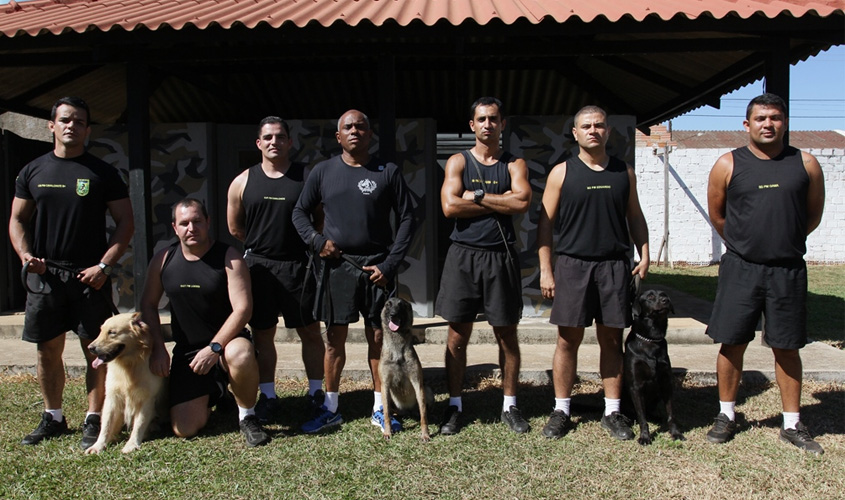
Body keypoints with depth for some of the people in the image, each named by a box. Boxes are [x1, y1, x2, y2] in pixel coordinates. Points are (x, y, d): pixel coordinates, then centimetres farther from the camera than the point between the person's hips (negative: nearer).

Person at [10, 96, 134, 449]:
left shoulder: (102, 173, 1)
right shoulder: (33, 171, 10)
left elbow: (125, 222, -1)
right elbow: (17, 220, 14)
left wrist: (104, 265, -11)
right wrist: (25, 254, -6)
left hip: (90, 275, -3)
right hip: (44, 273, 3)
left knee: (95, 349, -1)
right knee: (47, 348, 10)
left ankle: (93, 421, 10)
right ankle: (53, 417, 26)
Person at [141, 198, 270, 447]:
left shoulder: (229, 257, -10)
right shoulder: (162, 261, 2)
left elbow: (242, 307, -17)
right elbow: (148, 305, 11)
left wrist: (214, 348, -24)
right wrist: (158, 348, -1)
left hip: (226, 342, -3)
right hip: (186, 351, 4)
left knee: (241, 354, -42)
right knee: (184, 429, -6)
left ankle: (247, 416, -12)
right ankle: (214, 393, 29)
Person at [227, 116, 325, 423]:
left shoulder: (308, 177, -1)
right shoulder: (243, 182, 5)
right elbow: (235, 228, 14)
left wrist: (312, 247, -2)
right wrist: (262, 245, 12)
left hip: (298, 266, -2)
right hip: (259, 267, 2)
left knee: (310, 331, 5)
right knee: (262, 333, 9)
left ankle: (316, 392, 20)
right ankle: (267, 396, 22)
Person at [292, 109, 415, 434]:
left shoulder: (388, 172, 3)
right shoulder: (323, 172, 7)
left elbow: (406, 218, 2)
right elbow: (300, 212, 13)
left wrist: (390, 264, -6)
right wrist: (316, 241, -5)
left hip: (377, 267, -1)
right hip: (338, 265, 1)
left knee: (378, 337, 5)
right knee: (335, 337, 6)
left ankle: (380, 409, 18)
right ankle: (330, 409, 18)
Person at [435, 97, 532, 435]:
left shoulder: (514, 164, 8)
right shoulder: (458, 162, 7)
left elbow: (522, 203, -12)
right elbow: (450, 207, -10)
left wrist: (476, 196, -10)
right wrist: (500, 202, -7)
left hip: (500, 257, 1)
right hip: (463, 255, 0)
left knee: (507, 335, 7)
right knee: (457, 335, 4)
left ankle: (510, 406, 21)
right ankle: (454, 407, 16)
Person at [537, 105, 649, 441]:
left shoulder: (624, 172, 11)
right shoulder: (561, 173, 3)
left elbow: (635, 217, 16)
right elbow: (545, 223, 1)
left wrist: (644, 256, 3)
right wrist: (545, 270, -5)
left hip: (615, 265, 2)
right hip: (572, 264, -2)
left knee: (612, 339, 7)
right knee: (568, 339, 2)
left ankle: (612, 412, 17)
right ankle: (561, 410, 13)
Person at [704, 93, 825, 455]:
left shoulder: (806, 164, 3)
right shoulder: (728, 165, 0)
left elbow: (813, 215, 14)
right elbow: (717, 216, 9)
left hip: (789, 271, 1)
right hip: (740, 269, -1)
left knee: (787, 348, 8)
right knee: (732, 343, 4)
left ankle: (792, 425, 20)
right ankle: (726, 416, 20)